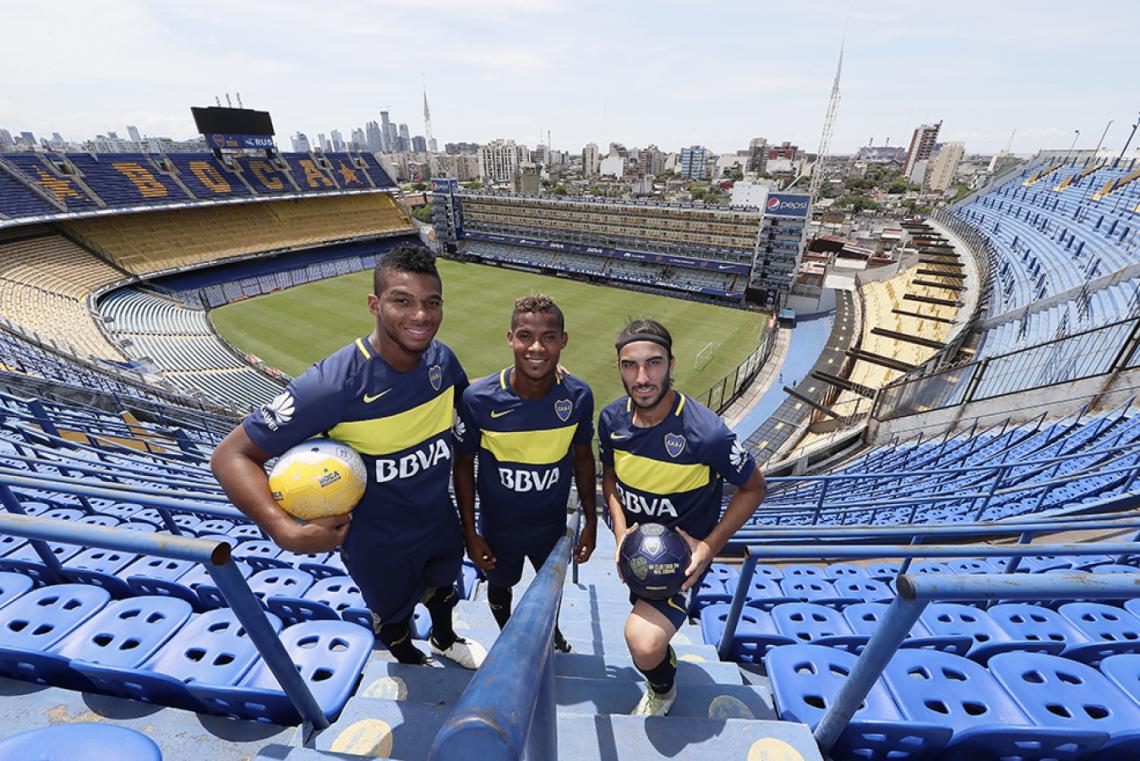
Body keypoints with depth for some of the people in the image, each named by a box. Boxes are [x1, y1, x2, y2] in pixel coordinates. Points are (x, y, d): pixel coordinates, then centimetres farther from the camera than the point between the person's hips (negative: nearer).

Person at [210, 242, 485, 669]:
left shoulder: (441, 358, -17)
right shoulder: (334, 384, -34)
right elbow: (232, 455, -26)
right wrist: (287, 533, -40)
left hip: (441, 519, 5)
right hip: (379, 544, -4)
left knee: (443, 585, 33)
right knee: (393, 613, 27)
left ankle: (445, 640, 67)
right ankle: (408, 661, 64)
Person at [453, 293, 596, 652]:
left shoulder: (578, 396, -21)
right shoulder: (478, 398, -27)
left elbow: (583, 459, -5)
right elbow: (463, 465, -11)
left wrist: (591, 521, 2)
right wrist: (469, 532, -7)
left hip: (552, 524, 2)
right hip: (498, 528, -1)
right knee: (499, 587, 27)